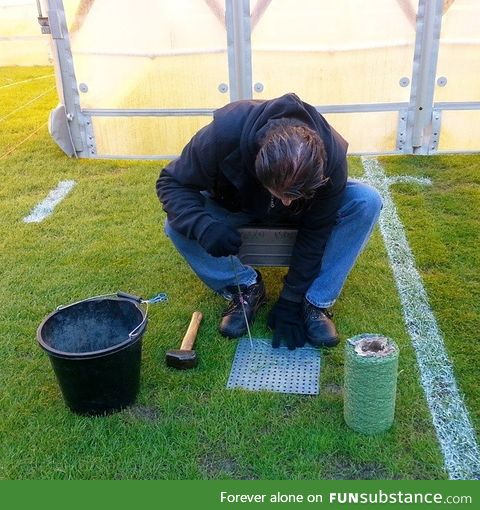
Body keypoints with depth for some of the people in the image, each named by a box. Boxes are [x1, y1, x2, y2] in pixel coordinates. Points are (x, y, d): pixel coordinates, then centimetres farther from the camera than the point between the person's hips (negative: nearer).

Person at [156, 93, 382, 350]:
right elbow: (171, 183, -26)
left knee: (367, 201, -27)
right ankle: (247, 287, -6)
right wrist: (203, 226, -46)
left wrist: (291, 301, -21)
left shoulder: (331, 157, -35)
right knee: (178, 225, -28)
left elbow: (315, 232, -24)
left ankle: (316, 302, -15)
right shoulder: (224, 134, -39)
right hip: (237, 206, 0)